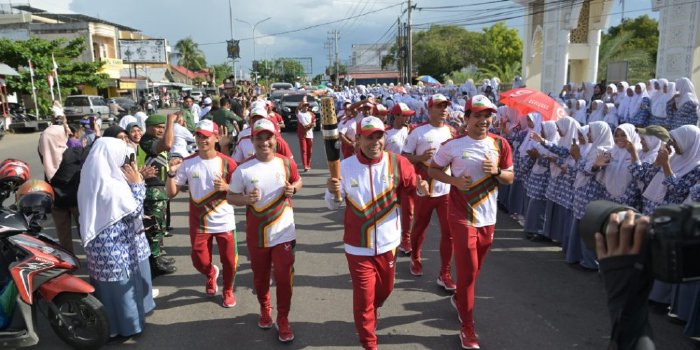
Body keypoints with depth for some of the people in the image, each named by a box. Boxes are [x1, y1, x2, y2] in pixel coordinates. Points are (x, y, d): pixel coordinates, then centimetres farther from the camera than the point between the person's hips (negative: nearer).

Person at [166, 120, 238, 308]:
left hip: (224, 223, -1)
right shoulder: (187, 163, -5)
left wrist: (226, 187, -23)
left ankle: (228, 291, 35)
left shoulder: (227, 162, -9)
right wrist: (172, 173, -19)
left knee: (229, 261, 5)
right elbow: (171, 193, -3)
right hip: (199, 223, 1)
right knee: (200, 262, 6)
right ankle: (211, 274, 44)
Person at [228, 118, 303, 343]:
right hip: (257, 235, 1)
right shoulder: (243, 169, -10)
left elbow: (298, 181, 11)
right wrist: (246, 199, -23)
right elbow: (230, 197, -3)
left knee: (284, 277, 3)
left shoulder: (286, 163, -7)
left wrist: (292, 189, -12)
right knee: (260, 277, 18)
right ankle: (264, 310, 44)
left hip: (284, 233, 0)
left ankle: (283, 319, 22)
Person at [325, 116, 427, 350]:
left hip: (388, 242, 3)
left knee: (385, 289, 23)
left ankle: (368, 316, 58)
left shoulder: (397, 163, -9)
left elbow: (414, 186, 1)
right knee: (364, 296, 4)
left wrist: (422, 188, -22)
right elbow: (333, 206, -3)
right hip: (358, 246, -2)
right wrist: (332, 192, -25)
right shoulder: (345, 166, -10)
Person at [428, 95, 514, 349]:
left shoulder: (500, 144, 0)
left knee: (474, 269, 20)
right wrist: (453, 180, -17)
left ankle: (459, 298, 48)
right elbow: (433, 170, 1)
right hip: (462, 217, -4)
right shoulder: (453, 145, -10)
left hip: (488, 217, 4)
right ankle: (467, 327, 15)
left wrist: (497, 171, -16)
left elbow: (510, 178, 6)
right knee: (468, 271, 0)